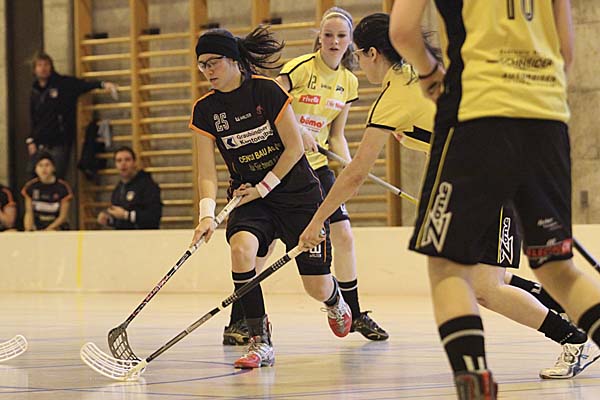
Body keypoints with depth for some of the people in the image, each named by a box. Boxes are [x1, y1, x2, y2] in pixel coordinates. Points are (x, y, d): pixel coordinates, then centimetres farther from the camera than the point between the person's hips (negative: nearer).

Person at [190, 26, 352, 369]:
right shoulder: (206, 109, -3)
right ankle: (261, 342, -23)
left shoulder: (268, 90, -14)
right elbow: (207, 172, -5)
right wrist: (207, 214, -20)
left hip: (296, 192, -3)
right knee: (241, 248, -31)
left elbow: (295, 147, -10)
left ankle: (334, 299, 39)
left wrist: (265, 187, -13)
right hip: (249, 198, 3)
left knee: (317, 288, -2)